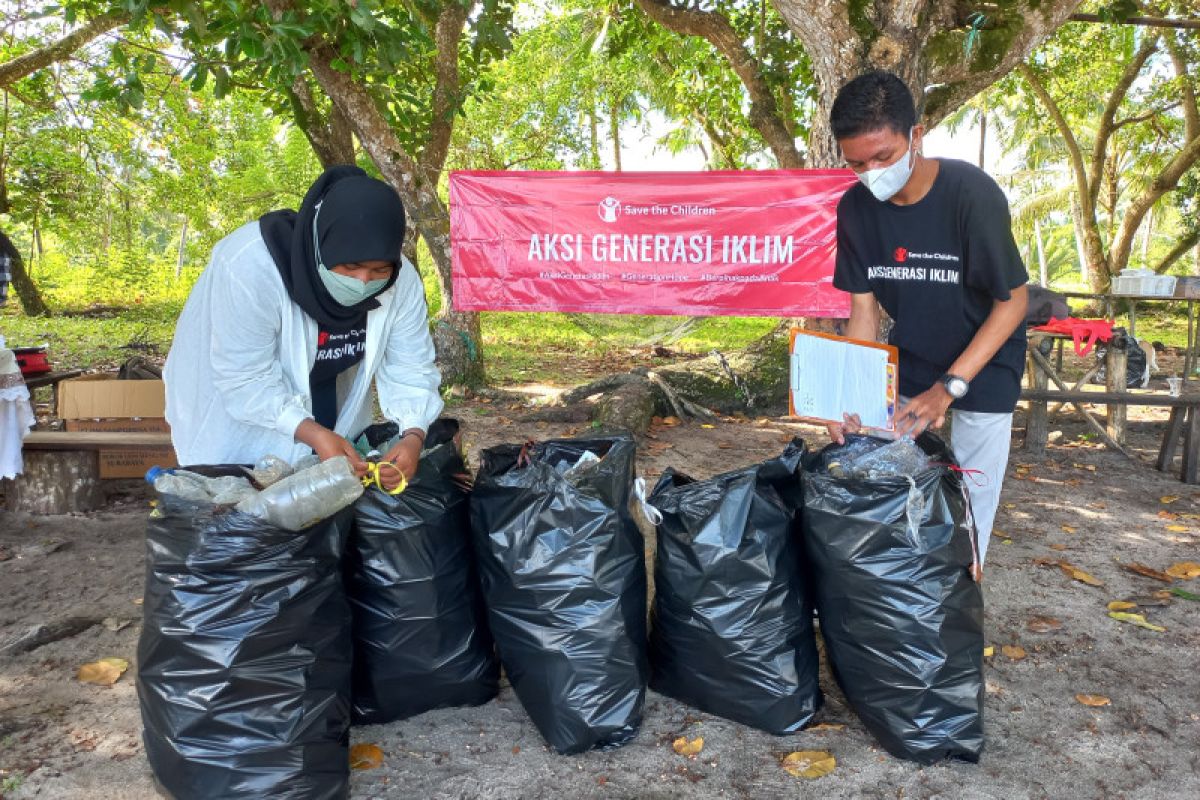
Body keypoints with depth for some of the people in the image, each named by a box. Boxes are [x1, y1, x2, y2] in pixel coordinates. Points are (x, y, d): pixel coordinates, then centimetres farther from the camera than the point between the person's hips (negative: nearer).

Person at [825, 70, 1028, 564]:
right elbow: (863, 308, -7)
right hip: (909, 360, 4)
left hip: (983, 362, -3)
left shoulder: (971, 194, -26)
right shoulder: (855, 208, -13)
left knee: (971, 489, -1)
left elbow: (1013, 301, -19)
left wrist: (948, 386, -26)